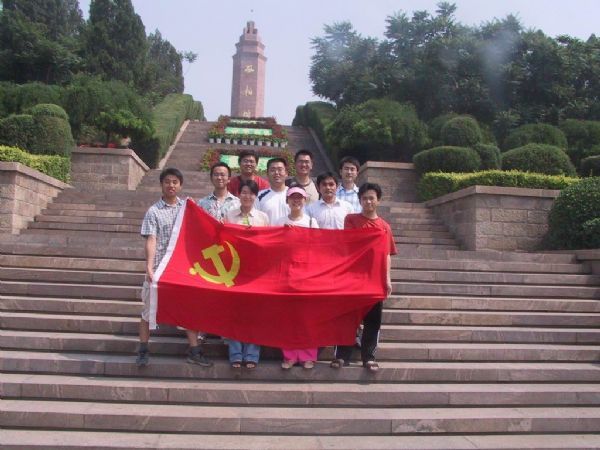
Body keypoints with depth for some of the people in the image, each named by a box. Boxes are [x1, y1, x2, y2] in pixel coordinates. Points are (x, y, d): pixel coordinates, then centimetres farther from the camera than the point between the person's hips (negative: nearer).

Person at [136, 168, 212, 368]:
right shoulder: (154, 211, -2)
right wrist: (149, 266, -20)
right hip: (159, 267, -3)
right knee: (150, 307, 5)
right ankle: (143, 350, 17)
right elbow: (151, 240, -10)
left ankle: (194, 351, 13)